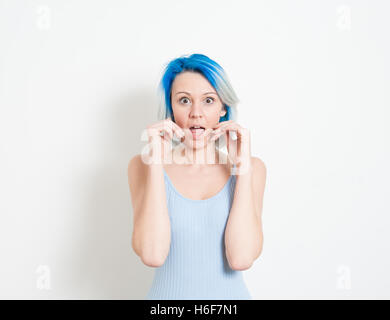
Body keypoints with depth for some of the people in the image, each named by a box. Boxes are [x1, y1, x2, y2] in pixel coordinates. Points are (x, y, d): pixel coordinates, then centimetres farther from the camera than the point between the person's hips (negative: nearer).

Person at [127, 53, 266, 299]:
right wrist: (156, 161, -23)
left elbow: (241, 258, -20)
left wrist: (243, 166, -20)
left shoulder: (251, 168, -8)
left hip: (230, 293, 1)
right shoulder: (143, 165, -9)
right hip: (168, 293, 0)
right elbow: (152, 255, -21)